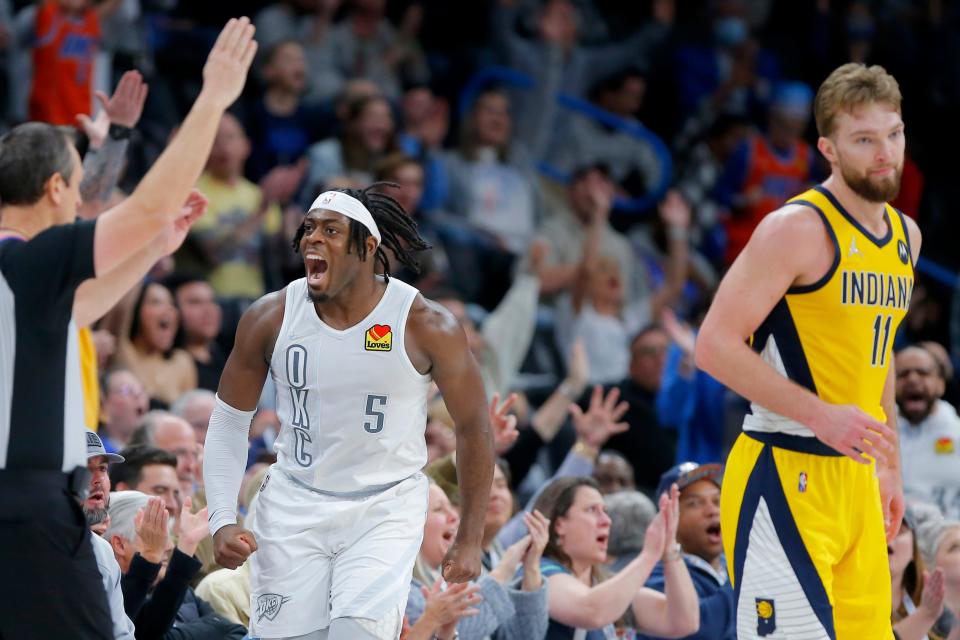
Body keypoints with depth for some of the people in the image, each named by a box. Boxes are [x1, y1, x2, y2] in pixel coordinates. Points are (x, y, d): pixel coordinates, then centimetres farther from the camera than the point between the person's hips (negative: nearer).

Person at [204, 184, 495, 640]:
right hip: (294, 507, 2)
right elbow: (229, 423, 5)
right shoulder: (270, 318, -6)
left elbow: (473, 428, -1)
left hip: (385, 509, -2)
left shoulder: (425, 326, -12)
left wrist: (469, 538, -1)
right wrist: (222, 521, -7)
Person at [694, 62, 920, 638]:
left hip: (856, 478, 8)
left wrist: (890, 466, 25)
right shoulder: (799, 229, -13)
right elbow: (716, 346, -17)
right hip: (784, 478, -8)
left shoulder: (905, 235, 14)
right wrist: (821, 415, -23)